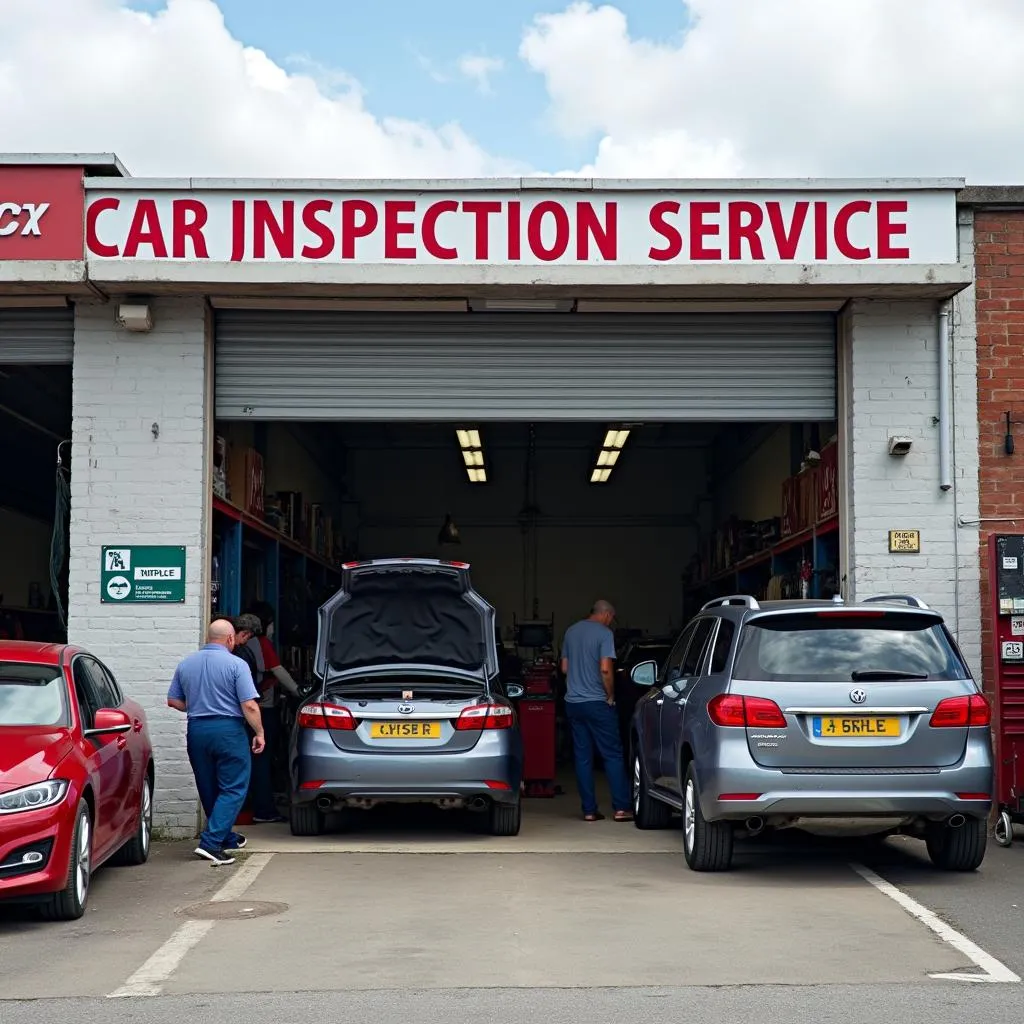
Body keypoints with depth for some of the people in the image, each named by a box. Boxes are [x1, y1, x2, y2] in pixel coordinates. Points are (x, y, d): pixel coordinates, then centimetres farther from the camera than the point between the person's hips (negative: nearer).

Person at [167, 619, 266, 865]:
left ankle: (225, 837, 32)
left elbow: (173, 701, 13)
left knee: (209, 790, 18)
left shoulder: (186, 664, 7)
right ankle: (210, 843, -12)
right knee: (233, 789, 0)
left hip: (196, 730, 6)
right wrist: (260, 733, -4)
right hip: (228, 730, -6)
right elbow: (250, 706, -14)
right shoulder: (235, 664, -10)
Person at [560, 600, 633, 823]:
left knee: (582, 757, 7)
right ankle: (621, 808, -2)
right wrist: (611, 696, -6)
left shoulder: (571, 631, 12)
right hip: (596, 702, -6)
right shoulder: (604, 633, -9)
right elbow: (605, 669, -17)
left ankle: (589, 810, 6)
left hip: (573, 702, 6)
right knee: (613, 755, 1)